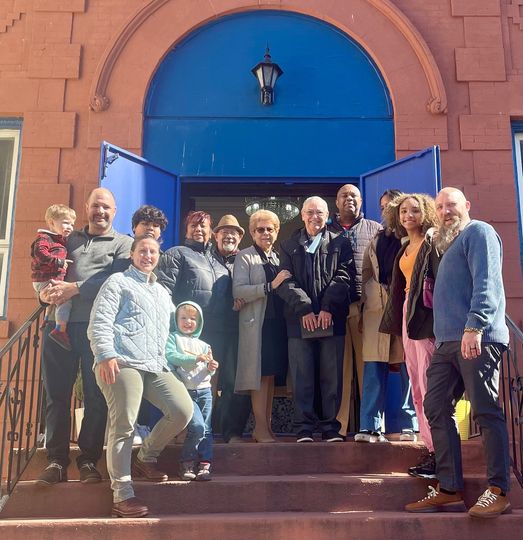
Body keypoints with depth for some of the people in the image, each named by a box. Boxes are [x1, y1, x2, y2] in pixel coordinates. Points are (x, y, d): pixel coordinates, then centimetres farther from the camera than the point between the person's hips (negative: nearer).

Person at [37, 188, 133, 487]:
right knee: (57, 393, 3)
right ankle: (57, 460, 11)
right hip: (59, 324, 4)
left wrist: (76, 288, -16)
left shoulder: (123, 243, 8)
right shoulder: (69, 239, 21)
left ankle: (89, 459, 11)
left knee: (96, 395, 1)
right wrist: (46, 291, -5)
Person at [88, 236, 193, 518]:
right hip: (122, 363, -6)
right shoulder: (118, 282, 9)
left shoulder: (162, 292, 30)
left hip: (155, 367, 6)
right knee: (123, 426, -12)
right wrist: (105, 355, -16)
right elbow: (99, 323, -3)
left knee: (184, 410, -10)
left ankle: (146, 456, 13)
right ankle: (121, 495, -1)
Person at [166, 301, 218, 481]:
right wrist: (196, 359, -21)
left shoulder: (203, 345, 17)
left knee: (206, 430, 2)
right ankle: (186, 463, 1)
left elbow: (208, 370, 15)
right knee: (197, 426, -17)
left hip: (204, 391, 5)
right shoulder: (172, 338, 4)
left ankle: (204, 465, 9)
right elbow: (170, 356, -14)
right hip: (185, 391, -5)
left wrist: (211, 368, -10)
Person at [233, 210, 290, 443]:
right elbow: (238, 291, -12)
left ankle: (266, 425, 16)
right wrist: (270, 286, -16)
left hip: (277, 323, 5)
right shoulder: (245, 257, 1)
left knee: (272, 375, 8)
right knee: (261, 374, -5)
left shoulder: (279, 257, 17)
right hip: (256, 323, -5)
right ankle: (261, 428, 2)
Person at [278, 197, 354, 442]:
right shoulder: (289, 246, 14)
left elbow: (344, 277, 0)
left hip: (332, 319, 0)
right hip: (300, 320, 1)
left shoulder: (340, 243, 12)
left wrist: (328, 308, -12)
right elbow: (286, 282, 3)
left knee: (332, 376, 3)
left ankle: (331, 427, 12)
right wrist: (304, 309, -10)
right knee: (302, 377, 1)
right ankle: (304, 428, 9)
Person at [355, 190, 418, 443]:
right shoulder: (376, 240, 21)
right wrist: (362, 307, 8)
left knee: (409, 369, -1)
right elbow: (365, 275, 17)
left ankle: (409, 426, 6)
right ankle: (370, 427, 0)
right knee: (373, 368, -1)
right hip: (377, 307, 4)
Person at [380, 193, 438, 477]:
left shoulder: (432, 241, -4)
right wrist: (399, 321, 15)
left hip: (427, 315, -8)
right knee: (418, 389, 9)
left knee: (429, 386, -8)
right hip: (408, 315, 8)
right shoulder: (405, 248, 19)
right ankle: (431, 447, 15)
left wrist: (437, 317, -21)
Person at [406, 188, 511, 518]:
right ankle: (450, 490, 11)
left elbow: (486, 282, -14)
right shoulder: (450, 244, 27)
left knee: (486, 411, -6)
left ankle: (498, 491, 3)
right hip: (448, 342, 10)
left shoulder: (478, 232, 0)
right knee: (436, 408, 6)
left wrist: (474, 327, -24)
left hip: (476, 338, -9)